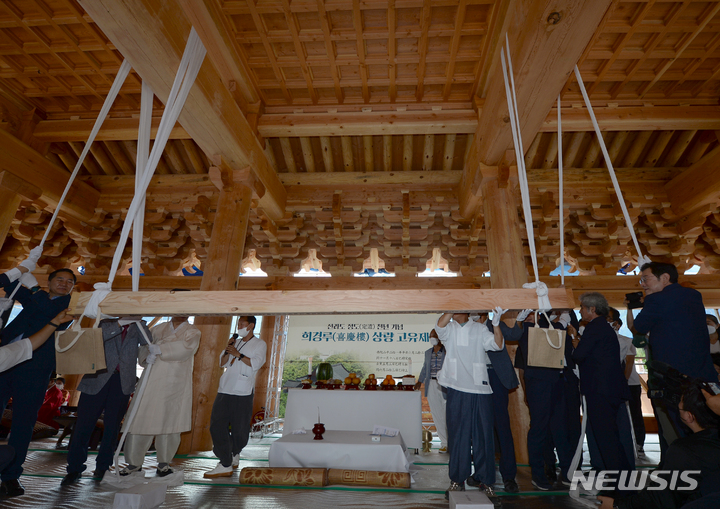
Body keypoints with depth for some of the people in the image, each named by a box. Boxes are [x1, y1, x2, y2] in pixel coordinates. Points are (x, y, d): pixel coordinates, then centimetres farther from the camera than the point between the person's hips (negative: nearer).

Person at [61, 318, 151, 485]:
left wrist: (139, 321, -16)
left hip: (123, 382, 1)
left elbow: (148, 343, -8)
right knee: (84, 423, 2)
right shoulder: (106, 323, 9)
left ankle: (102, 466, 20)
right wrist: (119, 323, -22)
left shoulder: (137, 328, 9)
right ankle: (75, 468, 17)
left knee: (112, 426, 6)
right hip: (97, 379, 0)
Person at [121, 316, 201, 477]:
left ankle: (164, 463, 22)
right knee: (141, 419, 2)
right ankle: (135, 462, 22)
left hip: (174, 386, -2)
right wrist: (147, 357, -12)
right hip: (151, 381, 2)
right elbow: (144, 347, 9)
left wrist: (160, 348, -19)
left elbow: (186, 347, -15)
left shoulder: (192, 332, 3)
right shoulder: (158, 329, 13)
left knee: (169, 421, 3)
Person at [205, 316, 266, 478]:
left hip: (243, 393, -5)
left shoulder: (260, 344, 1)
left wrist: (238, 354, -14)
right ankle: (226, 464, 5)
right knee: (217, 425, -2)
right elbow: (222, 363, 17)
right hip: (225, 390, 5)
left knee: (240, 429, 2)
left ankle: (234, 455, 26)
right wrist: (228, 350, 0)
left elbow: (256, 364, -12)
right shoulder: (235, 342, 19)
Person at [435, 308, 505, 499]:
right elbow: (440, 324, -17)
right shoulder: (448, 329, 6)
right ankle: (457, 480, 20)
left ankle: (482, 478, 24)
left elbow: (497, 345, -4)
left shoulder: (479, 329, 9)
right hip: (457, 390, -1)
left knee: (483, 434, 6)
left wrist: (496, 324, -18)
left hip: (480, 390, 1)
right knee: (458, 435, 6)